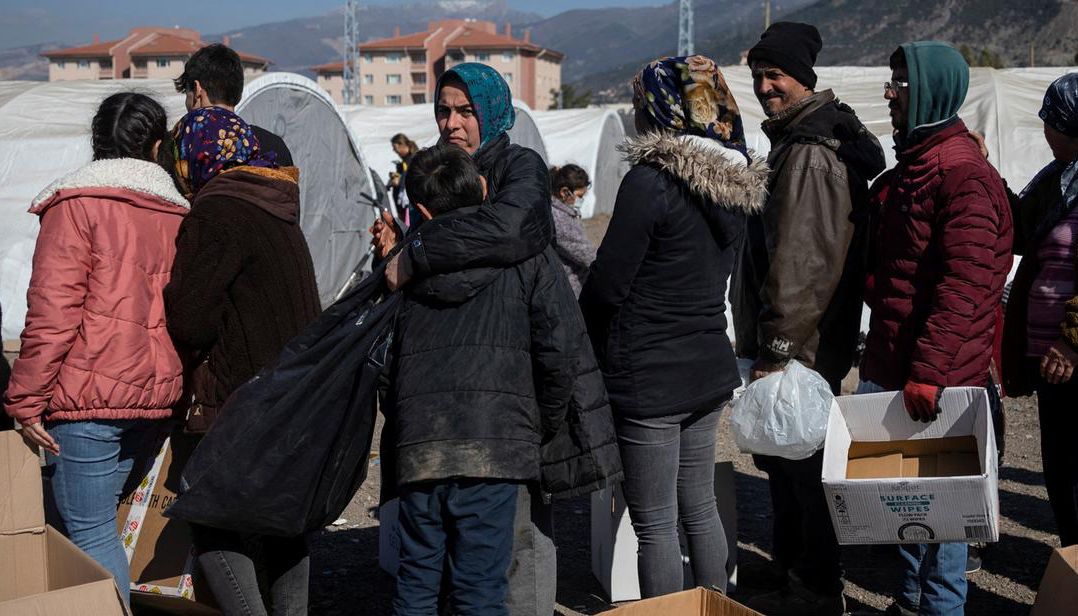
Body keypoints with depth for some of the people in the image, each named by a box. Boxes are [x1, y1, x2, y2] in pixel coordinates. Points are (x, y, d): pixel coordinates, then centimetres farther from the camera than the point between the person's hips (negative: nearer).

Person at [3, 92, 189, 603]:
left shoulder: (75, 203, -6)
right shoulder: (177, 213, 13)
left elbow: (52, 311, -13)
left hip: (88, 394, -6)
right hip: (156, 394, 7)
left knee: (88, 532, -1)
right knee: (99, 517, 19)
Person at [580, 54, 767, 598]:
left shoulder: (649, 181, -18)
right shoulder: (736, 185, 5)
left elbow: (605, 284, -14)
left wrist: (587, 346, 2)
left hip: (650, 375, -8)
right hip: (709, 366, 8)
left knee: (654, 523, 2)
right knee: (700, 508, 20)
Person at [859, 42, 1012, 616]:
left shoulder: (965, 175, -16)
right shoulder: (908, 167, 14)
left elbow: (964, 286, -23)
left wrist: (929, 370, -26)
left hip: (938, 375, -9)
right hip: (888, 365, 9)